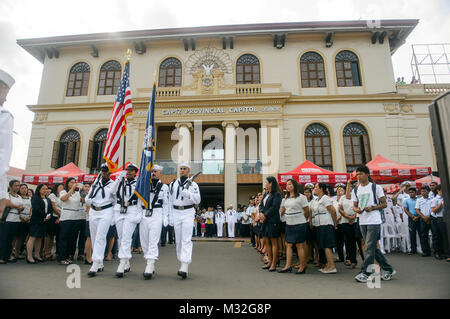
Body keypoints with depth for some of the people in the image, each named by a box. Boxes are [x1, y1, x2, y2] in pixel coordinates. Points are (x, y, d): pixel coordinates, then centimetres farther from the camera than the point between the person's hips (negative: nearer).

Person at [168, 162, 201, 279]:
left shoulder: (193, 184, 0)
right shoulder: (173, 184, 12)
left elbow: (198, 200, -9)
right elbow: (170, 201, 14)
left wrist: (188, 193, -24)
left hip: (188, 213, -4)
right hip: (176, 213, 4)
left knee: (186, 240, -11)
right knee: (178, 240, 9)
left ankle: (184, 267, -16)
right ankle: (182, 262, 23)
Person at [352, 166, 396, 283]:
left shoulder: (376, 187, -1)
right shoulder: (355, 190, 12)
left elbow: (384, 204, -1)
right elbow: (354, 205, 16)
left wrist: (372, 208, -16)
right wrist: (356, 209, -7)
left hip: (374, 221, -6)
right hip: (362, 222, 6)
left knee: (370, 247, -8)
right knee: (373, 248, 11)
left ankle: (366, 273, -2)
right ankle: (388, 270, 25)